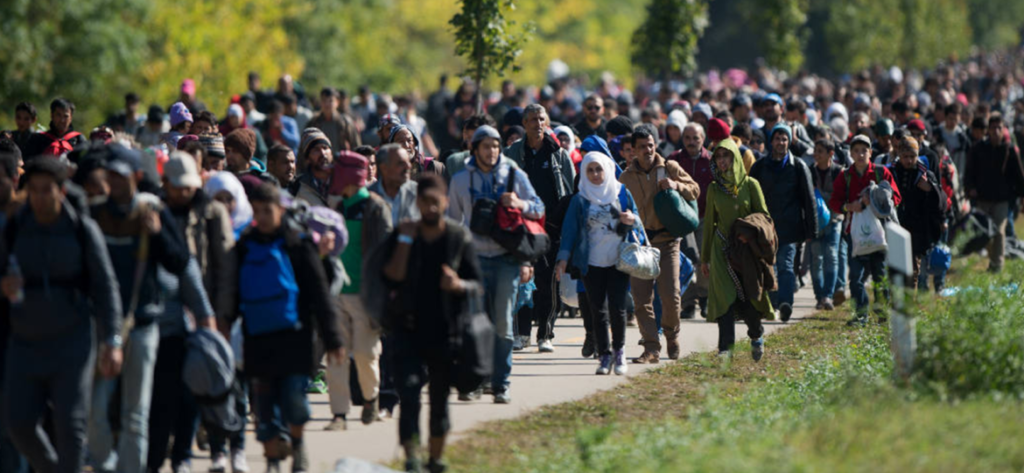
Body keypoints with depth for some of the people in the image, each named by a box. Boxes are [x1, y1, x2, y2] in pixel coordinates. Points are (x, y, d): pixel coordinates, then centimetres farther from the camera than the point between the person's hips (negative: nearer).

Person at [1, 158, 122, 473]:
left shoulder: (83, 229, -4)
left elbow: (105, 286, -3)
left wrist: (112, 340, -10)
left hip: (72, 338, -3)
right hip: (25, 340, 3)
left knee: (70, 424, -8)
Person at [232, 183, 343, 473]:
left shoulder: (298, 246, 0)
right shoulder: (245, 247, 8)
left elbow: (319, 296, 1)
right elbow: (234, 295, 14)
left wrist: (332, 340, -2)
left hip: (293, 337, -3)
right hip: (257, 338, 3)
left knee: (293, 400, -9)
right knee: (265, 406, 2)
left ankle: (297, 444, 19)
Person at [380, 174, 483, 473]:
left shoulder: (459, 238, 1)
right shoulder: (402, 236, 3)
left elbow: (479, 285, 3)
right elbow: (391, 279, -8)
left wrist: (459, 285, -18)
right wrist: (404, 241, -13)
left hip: (445, 332, 1)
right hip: (409, 329, -1)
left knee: (440, 398, 9)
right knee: (409, 391, -16)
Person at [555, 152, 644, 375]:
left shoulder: (622, 193, 7)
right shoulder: (580, 200, 6)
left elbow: (636, 220, 11)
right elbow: (569, 229, 2)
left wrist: (631, 220, -13)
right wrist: (563, 258, -8)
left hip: (618, 261, 0)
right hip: (592, 263, 0)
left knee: (617, 307, -7)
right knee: (597, 310, -2)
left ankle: (619, 352, 9)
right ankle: (605, 355, 4)